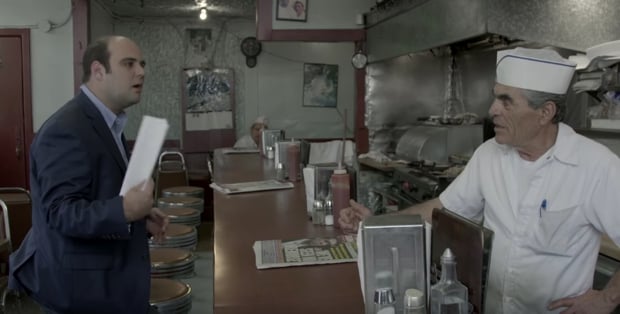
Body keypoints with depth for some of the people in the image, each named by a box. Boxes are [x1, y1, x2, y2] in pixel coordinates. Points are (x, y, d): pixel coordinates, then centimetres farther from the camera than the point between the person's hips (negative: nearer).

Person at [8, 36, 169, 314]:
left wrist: (139, 215, 5)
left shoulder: (105, 123, 11)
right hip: (81, 286, -10)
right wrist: (124, 210, -40)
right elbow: (61, 212, -26)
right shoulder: (66, 130, -21)